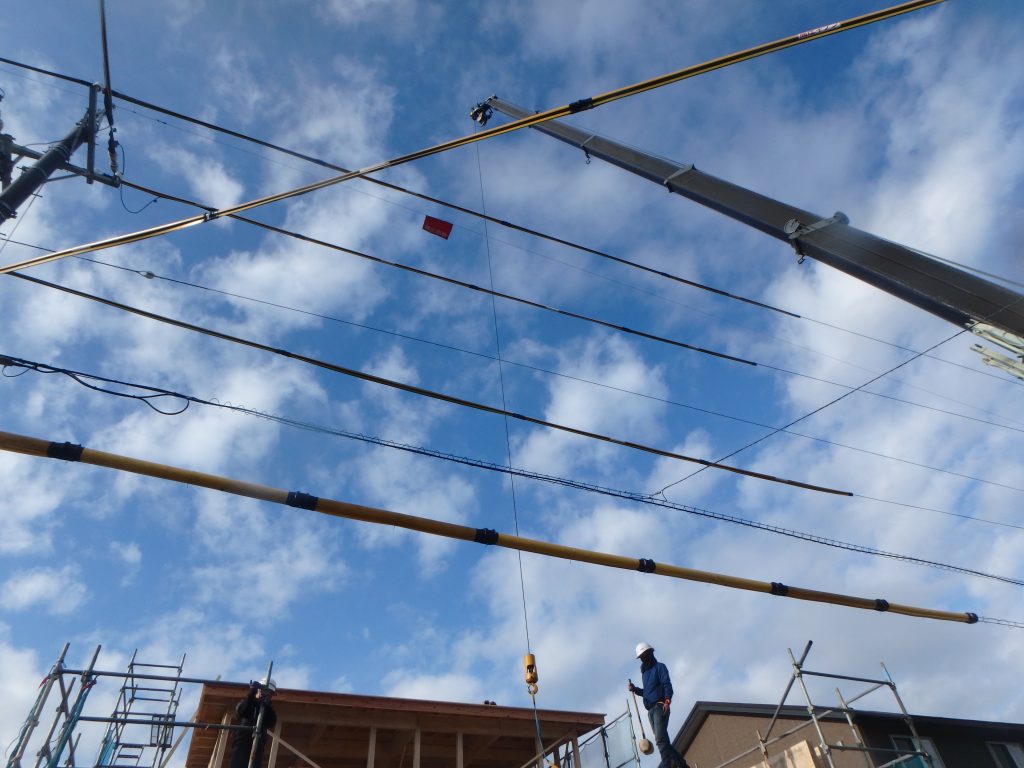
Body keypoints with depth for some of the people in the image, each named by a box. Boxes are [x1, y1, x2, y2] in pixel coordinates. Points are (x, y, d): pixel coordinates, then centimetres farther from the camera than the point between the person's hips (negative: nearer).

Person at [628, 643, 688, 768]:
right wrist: (635, 689, 10)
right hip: (651, 710, 8)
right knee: (662, 740, 6)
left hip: (660, 707, -8)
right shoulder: (645, 672, 26)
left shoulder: (659, 667, 3)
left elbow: (667, 684, -11)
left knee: (660, 739, -20)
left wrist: (667, 700, -27)